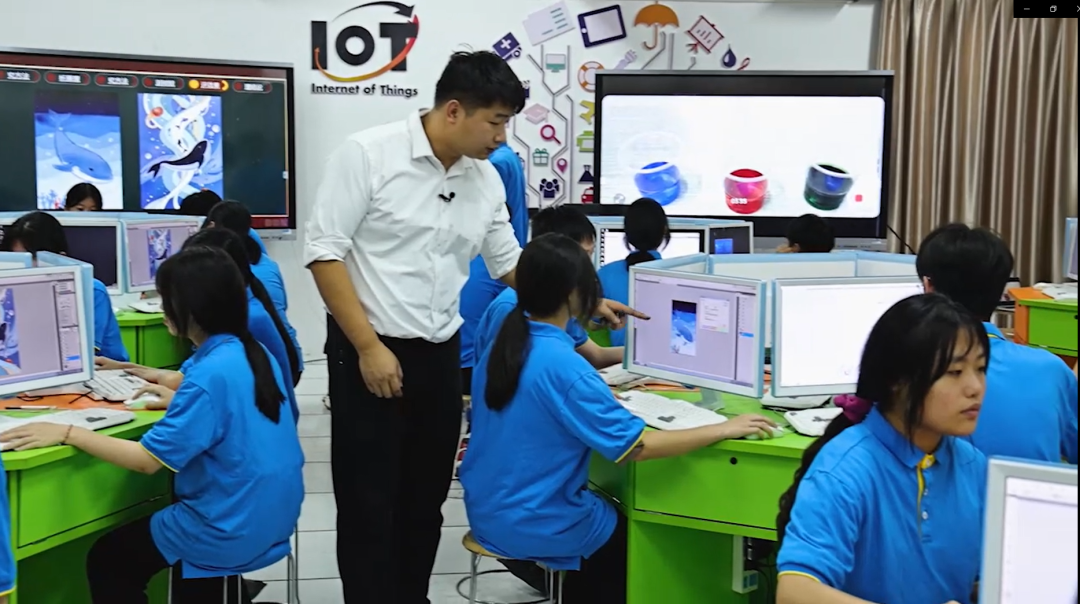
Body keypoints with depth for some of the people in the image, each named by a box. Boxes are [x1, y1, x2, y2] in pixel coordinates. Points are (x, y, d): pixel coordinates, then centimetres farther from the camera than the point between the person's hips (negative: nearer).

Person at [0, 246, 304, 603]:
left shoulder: (210, 373, -24)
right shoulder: (252, 353, 2)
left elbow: (148, 460, -21)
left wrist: (66, 434, -17)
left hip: (234, 530, -8)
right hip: (272, 514, 9)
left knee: (104, 561, 10)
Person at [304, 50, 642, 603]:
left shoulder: (487, 180, 5)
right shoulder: (368, 153, -12)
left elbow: (509, 263, 17)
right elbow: (324, 250, -13)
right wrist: (369, 347, -18)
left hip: (439, 354, 6)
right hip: (368, 352, -5)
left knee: (425, 499, 14)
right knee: (370, 504, 2)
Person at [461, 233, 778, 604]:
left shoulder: (502, 346, -2)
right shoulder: (564, 366, -25)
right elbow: (636, 446, -24)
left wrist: (599, 398, 13)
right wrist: (724, 430, -18)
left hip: (487, 512, 7)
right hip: (533, 526, -7)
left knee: (609, 508, 28)